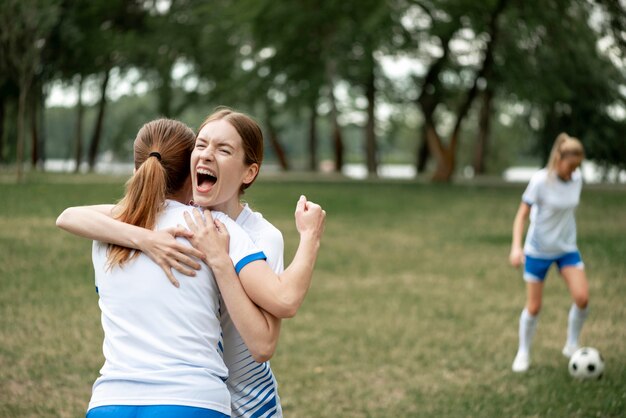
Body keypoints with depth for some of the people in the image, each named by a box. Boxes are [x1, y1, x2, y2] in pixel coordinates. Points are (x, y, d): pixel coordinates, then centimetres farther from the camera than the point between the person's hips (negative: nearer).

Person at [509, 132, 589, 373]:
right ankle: (523, 353, 24)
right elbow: (522, 215, -15)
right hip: (538, 250, -4)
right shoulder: (541, 180, -18)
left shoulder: (577, 179, -3)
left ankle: (572, 345, 8)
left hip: (567, 248, 4)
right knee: (534, 307, 2)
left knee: (582, 297, -14)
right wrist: (516, 247, -26)